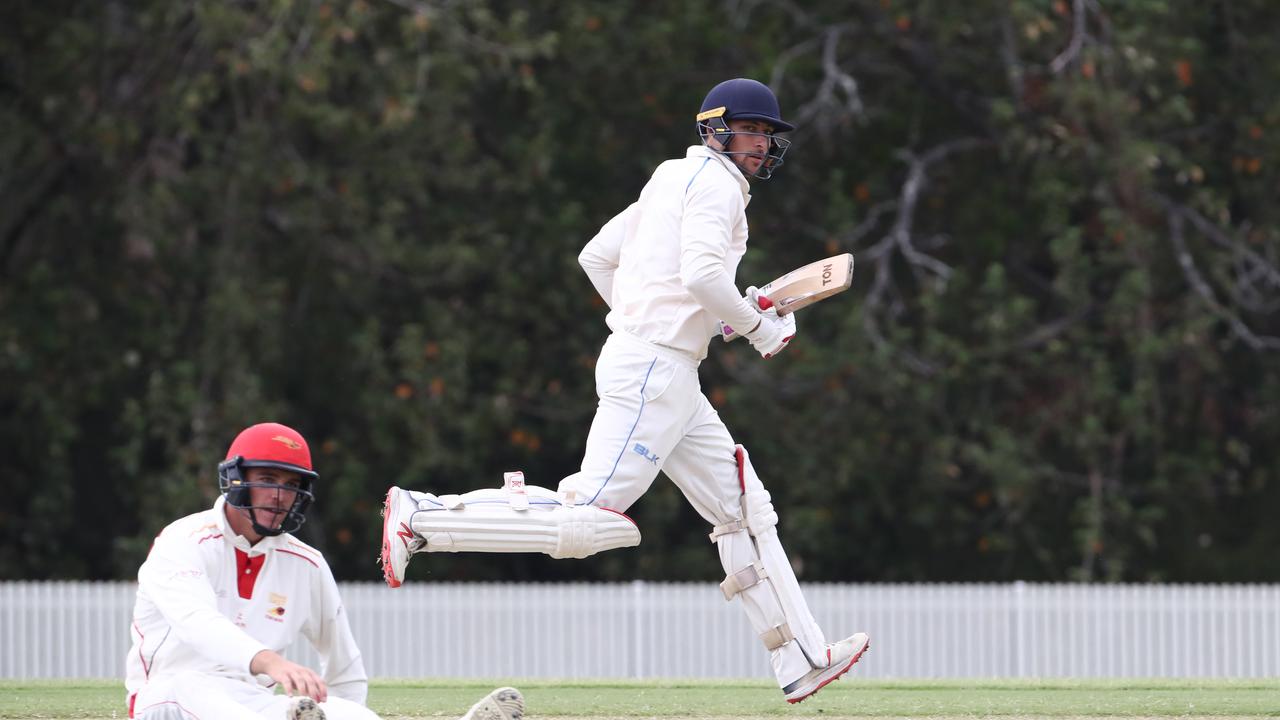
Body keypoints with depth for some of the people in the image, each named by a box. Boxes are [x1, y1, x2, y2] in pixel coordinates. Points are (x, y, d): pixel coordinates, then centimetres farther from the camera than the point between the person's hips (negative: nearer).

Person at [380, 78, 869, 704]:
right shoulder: (715, 182, -6)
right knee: (590, 520, -17)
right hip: (655, 370, -11)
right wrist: (760, 329, -8)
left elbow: (596, 256, 24)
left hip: (668, 375, 11)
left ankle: (803, 662, 7)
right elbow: (703, 273, -21)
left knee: (745, 510, 8)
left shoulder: (674, 182, 23)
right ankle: (423, 517, -15)